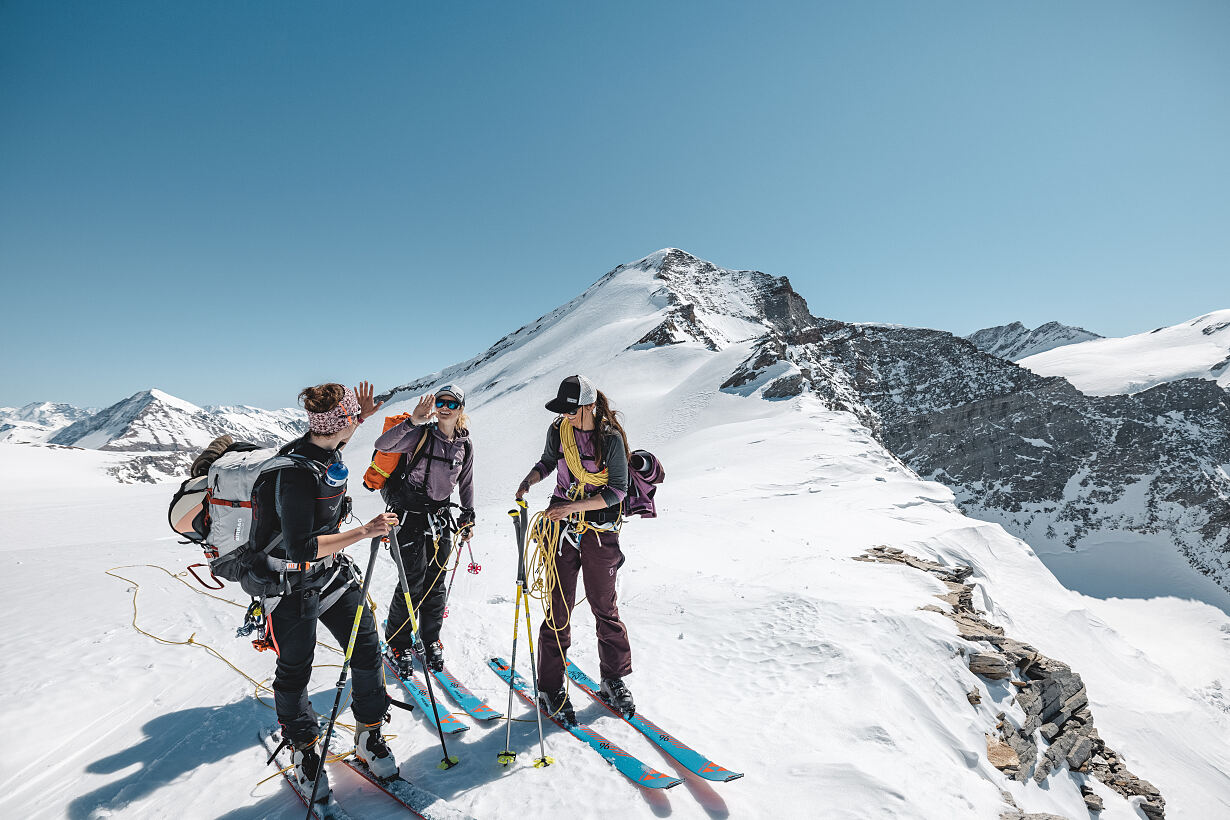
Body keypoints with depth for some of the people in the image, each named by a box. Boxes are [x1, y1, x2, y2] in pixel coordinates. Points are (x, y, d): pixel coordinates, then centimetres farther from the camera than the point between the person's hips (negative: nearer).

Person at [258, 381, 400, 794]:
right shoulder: (296, 473, -30)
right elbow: (300, 549, -33)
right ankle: (303, 750, 35)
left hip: (333, 572, 7)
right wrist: (364, 531, -34)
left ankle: (369, 734, 26)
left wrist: (362, 416, 11)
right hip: (294, 583, -7)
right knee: (295, 670, 12)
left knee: (367, 647, 8)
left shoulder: (328, 450, -5)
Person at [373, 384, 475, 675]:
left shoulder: (465, 445, 4)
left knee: (436, 583, 9)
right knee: (413, 582, -3)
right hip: (409, 516, -4)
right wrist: (412, 421, -37)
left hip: (439, 519, 4)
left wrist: (468, 517, 14)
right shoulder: (421, 434, -10)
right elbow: (383, 445, -25)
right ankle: (398, 643, 19)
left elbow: (465, 484, 15)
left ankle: (431, 641, 28)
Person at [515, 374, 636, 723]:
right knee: (559, 608, 4)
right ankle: (551, 687, 20)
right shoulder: (558, 430, -1)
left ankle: (614, 680, 30)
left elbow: (618, 490, -12)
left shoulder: (611, 438, -11)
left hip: (600, 531, -2)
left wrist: (573, 506, -19)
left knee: (605, 607, 10)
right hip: (563, 527, 2)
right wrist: (528, 481, -2)